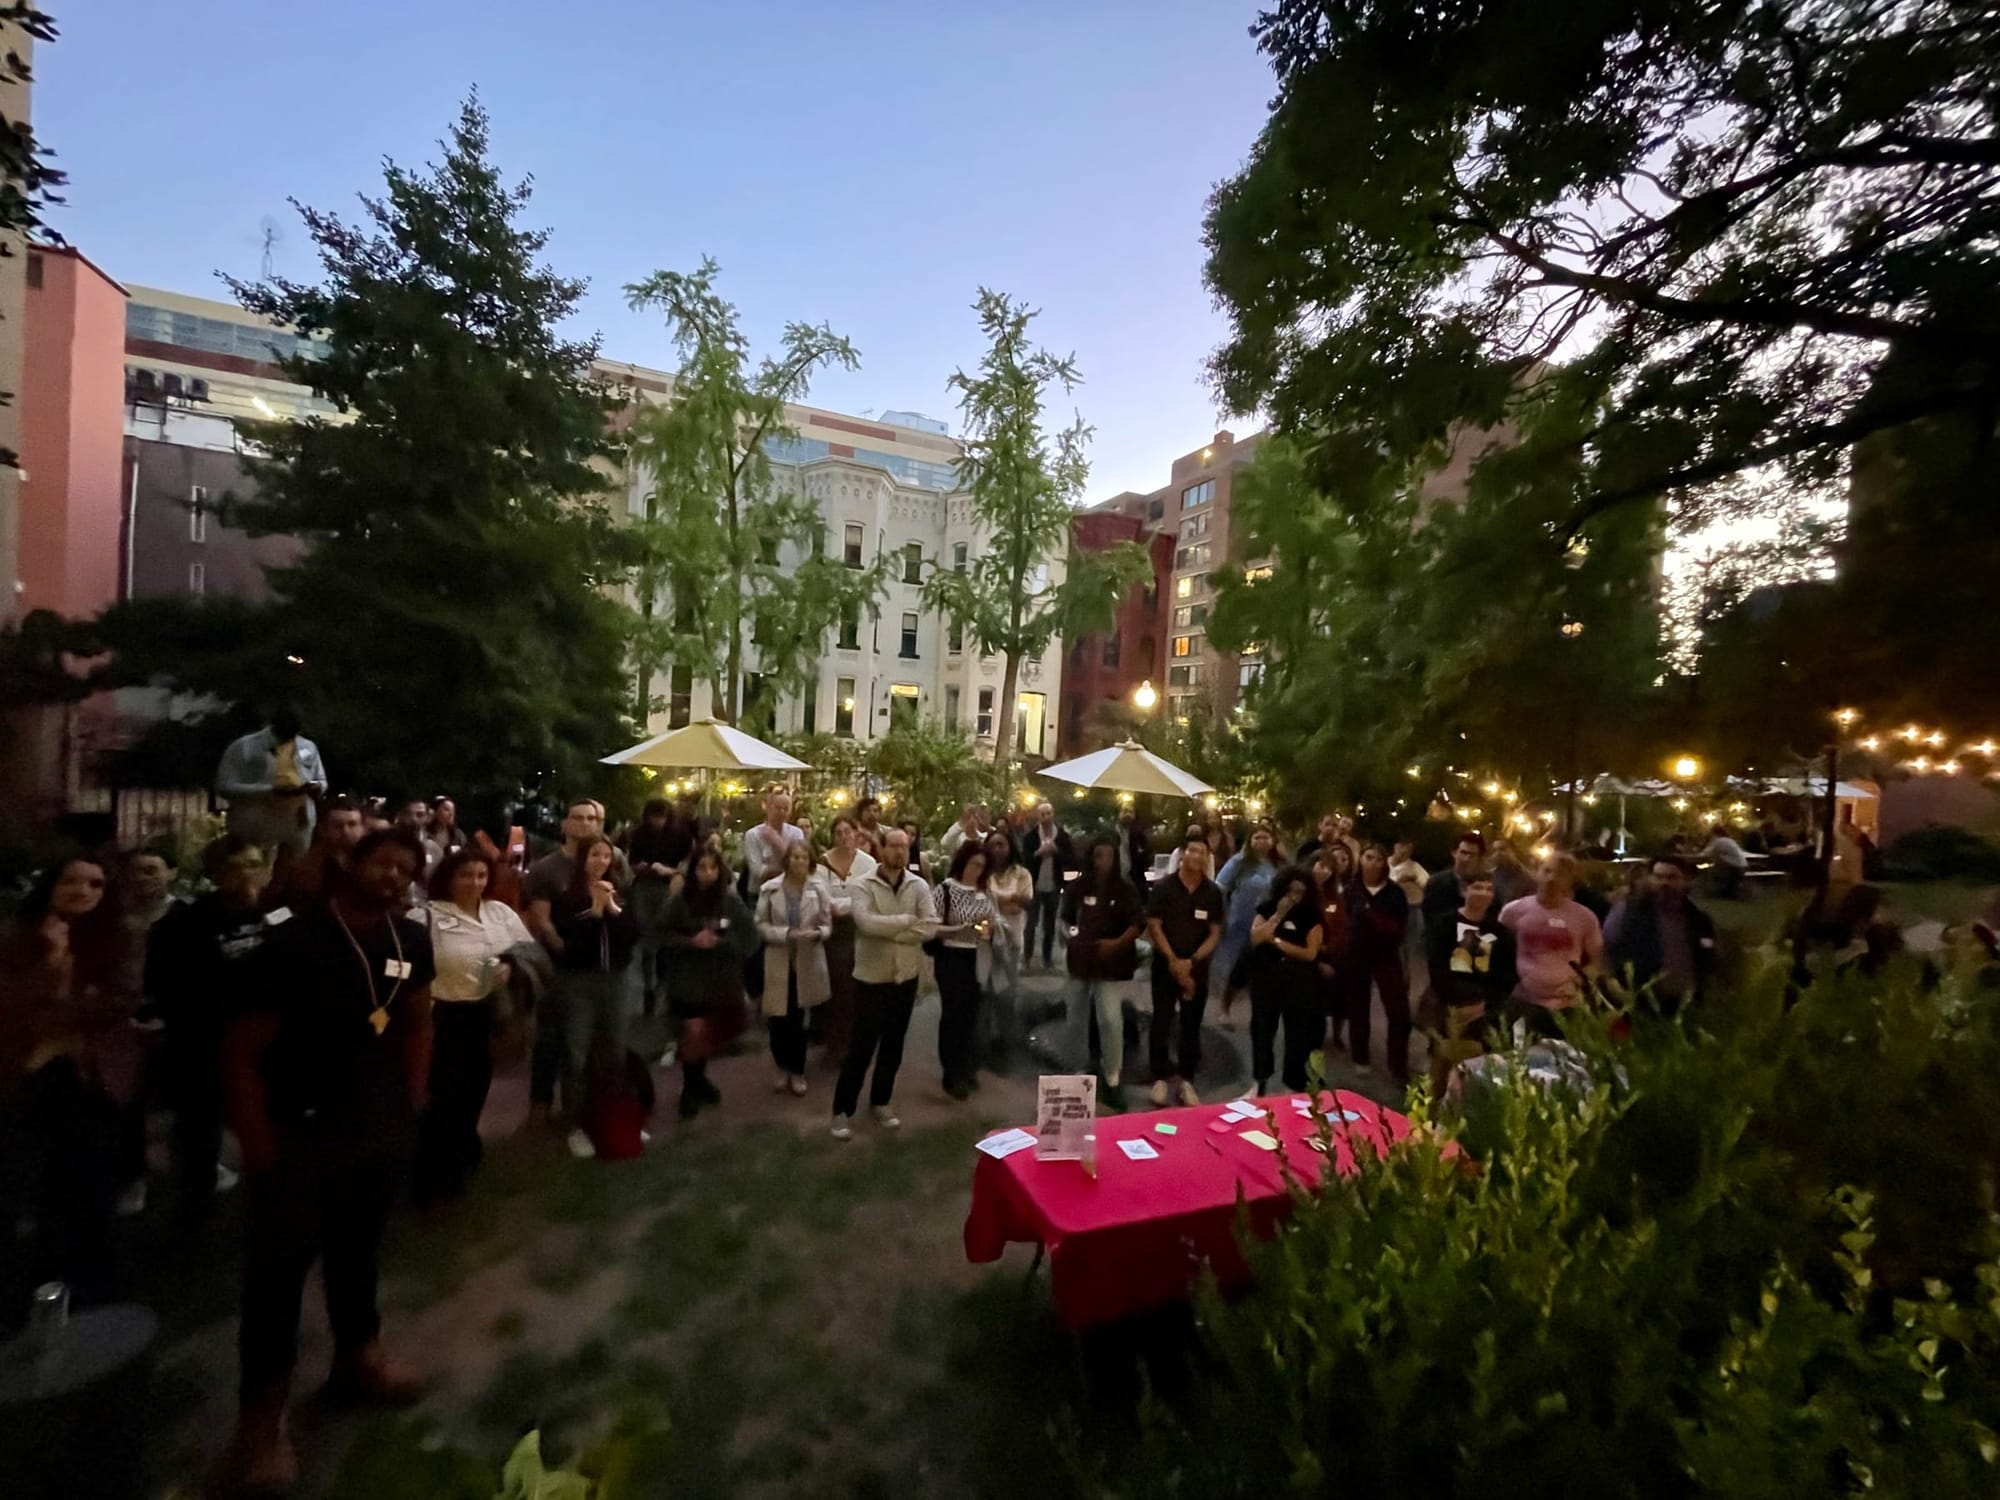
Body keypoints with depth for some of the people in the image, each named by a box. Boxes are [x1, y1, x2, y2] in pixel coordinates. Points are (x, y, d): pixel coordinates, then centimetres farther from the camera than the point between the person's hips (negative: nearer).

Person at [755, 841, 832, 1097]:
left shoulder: (818, 889, -6)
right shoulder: (770, 888, -6)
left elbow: (827, 925, 0)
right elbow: (761, 925, -5)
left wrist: (817, 934, -21)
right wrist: (786, 934, -18)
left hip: (807, 962, 0)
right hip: (778, 962, 0)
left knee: (798, 1019, 10)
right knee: (778, 1018, 6)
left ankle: (797, 1071, 30)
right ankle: (783, 1068, 32)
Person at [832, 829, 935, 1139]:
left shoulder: (919, 886, -3)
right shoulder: (864, 885, -10)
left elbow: (930, 927, -14)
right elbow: (866, 923, -27)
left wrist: (888, 930, -19)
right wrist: (907, 920, -17)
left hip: (906, 976, 3)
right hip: (872, 976, -3)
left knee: (893, 1044, 16)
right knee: (862, 1046, 3)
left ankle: (881, 1101, 34)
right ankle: (843, 1109, 19)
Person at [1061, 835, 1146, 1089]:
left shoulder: (1126, 889, -8)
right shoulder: (1077, 887, -1)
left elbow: (1138, 924, -11)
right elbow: (1066, 918, 12)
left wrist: (1117, 943, -24)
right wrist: (1070, 933, -8)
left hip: (1112, 961, -4)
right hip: (1081, 958, 4)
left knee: (1110, 1018, -12)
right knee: (1078, 1015, 18)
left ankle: (1112, 1074, 5)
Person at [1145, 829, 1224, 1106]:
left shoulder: (1213, 892, 0)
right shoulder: (1164, 887, -7)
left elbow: (1215, 934, 0)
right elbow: (1153, 926, -8)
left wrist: (1191, 962, -12)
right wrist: (1173, 961, -15)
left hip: (1197, 967, 2)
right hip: (1165, 964, -2)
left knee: (1191, 1025, 9)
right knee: (1162, 1022, 3)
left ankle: (1187, 1081, 20)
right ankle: (1160, 1078, 16)